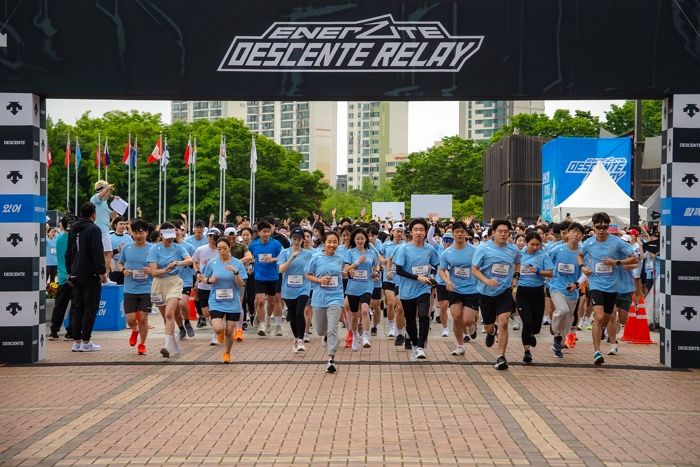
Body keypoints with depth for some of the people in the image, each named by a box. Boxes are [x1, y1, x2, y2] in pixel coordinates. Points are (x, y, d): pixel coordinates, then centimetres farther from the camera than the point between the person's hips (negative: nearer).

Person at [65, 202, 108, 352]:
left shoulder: (73, 230, 14)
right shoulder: (94, 229, -11)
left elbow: (68, 253, 19)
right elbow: (98, 253, -17)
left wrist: (70, 272, 25)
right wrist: (102, 272, -14)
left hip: (76, 275, 7)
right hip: (90, 275, -7)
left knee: (78, 308, 11)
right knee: (91, 308, -2)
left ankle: (76, 341, 10)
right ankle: (85, 342, -3)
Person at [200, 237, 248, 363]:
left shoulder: (237, 263, -3)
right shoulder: (212, 263, 0)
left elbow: (241, 285, -6)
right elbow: (205, 279, 12)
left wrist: (235, 272, -22)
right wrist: (209, 280, -10)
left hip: (233, 303, 0)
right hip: (216, 302, 0)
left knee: (229, 332, 5)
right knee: (218, 329, -18)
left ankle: (227, 353, 32)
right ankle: (221, 334, 20)